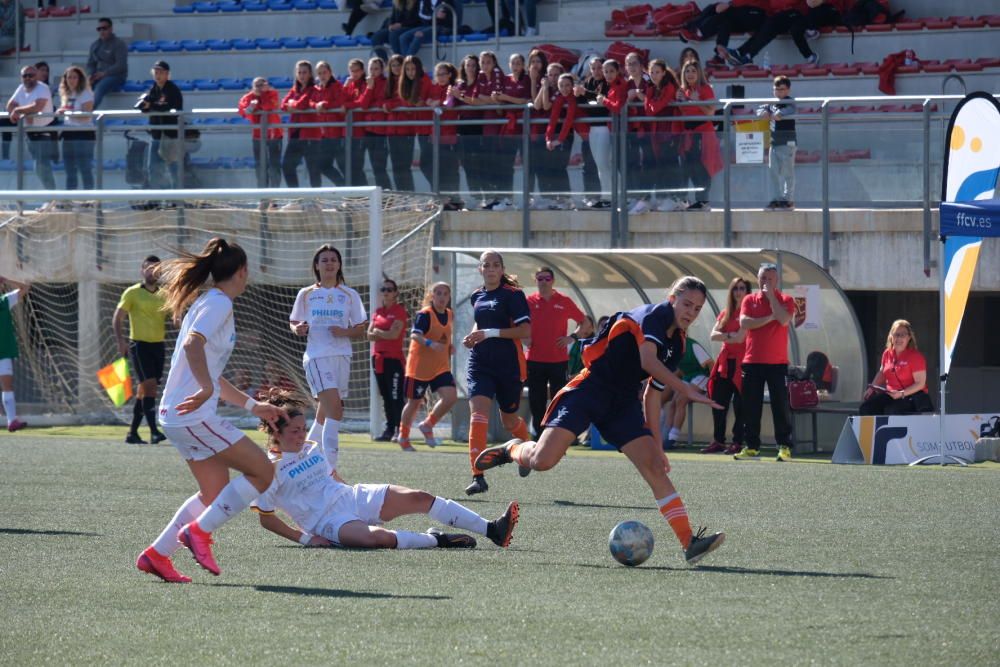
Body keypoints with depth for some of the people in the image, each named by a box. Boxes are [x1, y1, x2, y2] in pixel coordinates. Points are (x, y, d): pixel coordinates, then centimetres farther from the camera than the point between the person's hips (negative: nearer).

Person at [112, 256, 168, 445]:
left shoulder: (164, 295, 12)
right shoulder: (133, 293, -3)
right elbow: (117, 318, -4)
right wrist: (120, 340, -18)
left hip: (158, 345, 6)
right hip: (139, 344, -6)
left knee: (144, 389, 8)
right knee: (149, 385, -17)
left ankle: (132, 433, 14)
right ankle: (153, 431, -20)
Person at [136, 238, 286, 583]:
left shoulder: (206, 302, 22)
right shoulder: (219, 303, -9)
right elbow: (193, 344, -27)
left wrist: (253, 406, 32)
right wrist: (206, 389, -37)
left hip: (179, 415, 10)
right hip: (195, 416, -10)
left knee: (217, 493, 17)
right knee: (263, 472, -6)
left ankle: (157, 554, 14)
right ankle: (199, 531, -7)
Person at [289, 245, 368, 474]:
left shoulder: (349, 295, 10)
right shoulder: (306, 295, 7)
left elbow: (360, 330, 10)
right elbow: (294, 323, 13)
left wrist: (345, 332, -10)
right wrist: (298, 329, -10)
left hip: (341, 356, 4)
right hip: (316, 357, -4)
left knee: (324, 416, 8)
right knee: (334, 410, -21)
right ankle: (330, 467, -25)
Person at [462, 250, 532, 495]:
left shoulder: (513, 295, -8)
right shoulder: (477, 297, 11)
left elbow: (525, 330, -15)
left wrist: (491, 333, -22)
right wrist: (473, 337, 7)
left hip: (509, 366, -4)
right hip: (480, 363, 4)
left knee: (509, 420, 12)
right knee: (478, 414, -16)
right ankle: (478, 476, -22)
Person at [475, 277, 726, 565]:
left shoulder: (677, 345, 12)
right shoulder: (654, 314, -12)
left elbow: (652, 394, 18)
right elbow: (649, 362, -28)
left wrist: (656, 446, 14)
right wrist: (688, 391, -30)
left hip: (624, 404, 7)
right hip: (591, 388, -7)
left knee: (655, 467, -8)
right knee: (542, 461, -17)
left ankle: (689, 542, -12)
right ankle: (515, 450, 19)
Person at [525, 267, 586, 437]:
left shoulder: (564, 301, 2)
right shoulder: (529, 301, 4)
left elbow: (583, 321, 10)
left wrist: (572, 337, -4)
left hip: (559, 360, -1)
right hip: (535, 359, 1)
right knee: (537, 403, 3)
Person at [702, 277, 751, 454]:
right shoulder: (725, 313, 17)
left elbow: (741, 336, -12)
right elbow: (714, 335, 5)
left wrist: (723, 337, 1)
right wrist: (731, 336, -10)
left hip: (741, 362, -6)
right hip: (725, 361, 6)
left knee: (739, 405, -5)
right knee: (719, 402, 3)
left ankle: (737, 443, -4)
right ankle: (718, 441, 7)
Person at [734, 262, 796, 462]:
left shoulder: (785, 301, 3)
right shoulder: (749, 300, 9)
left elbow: (784, 320, -17)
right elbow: (744, 322, -7)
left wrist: (771, 296, -10)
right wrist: (770, 317, -10)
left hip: (777, 362, -2)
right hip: (752, 361, 2)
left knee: (781, 406, -4)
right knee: (751, 407, 3)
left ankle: (784, 447, -2)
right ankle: (751, 447, 8)